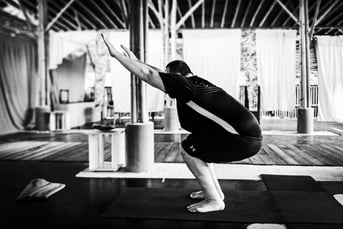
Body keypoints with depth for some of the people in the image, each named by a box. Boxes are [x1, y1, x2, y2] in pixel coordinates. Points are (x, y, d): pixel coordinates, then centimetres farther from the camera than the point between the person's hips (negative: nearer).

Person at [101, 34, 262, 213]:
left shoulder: (184, 84, -14)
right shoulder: (196, 82, 12)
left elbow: (147, 74, -11)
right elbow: (157, 73, 21)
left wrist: (116, 54, -3)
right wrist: (135, 60, 26)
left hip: (244, 140, -10)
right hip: (246, 132, 10)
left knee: (189, 151, -4)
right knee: (196, 145, 21)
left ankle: (214, 201, 6)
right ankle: (214, 191, 28)